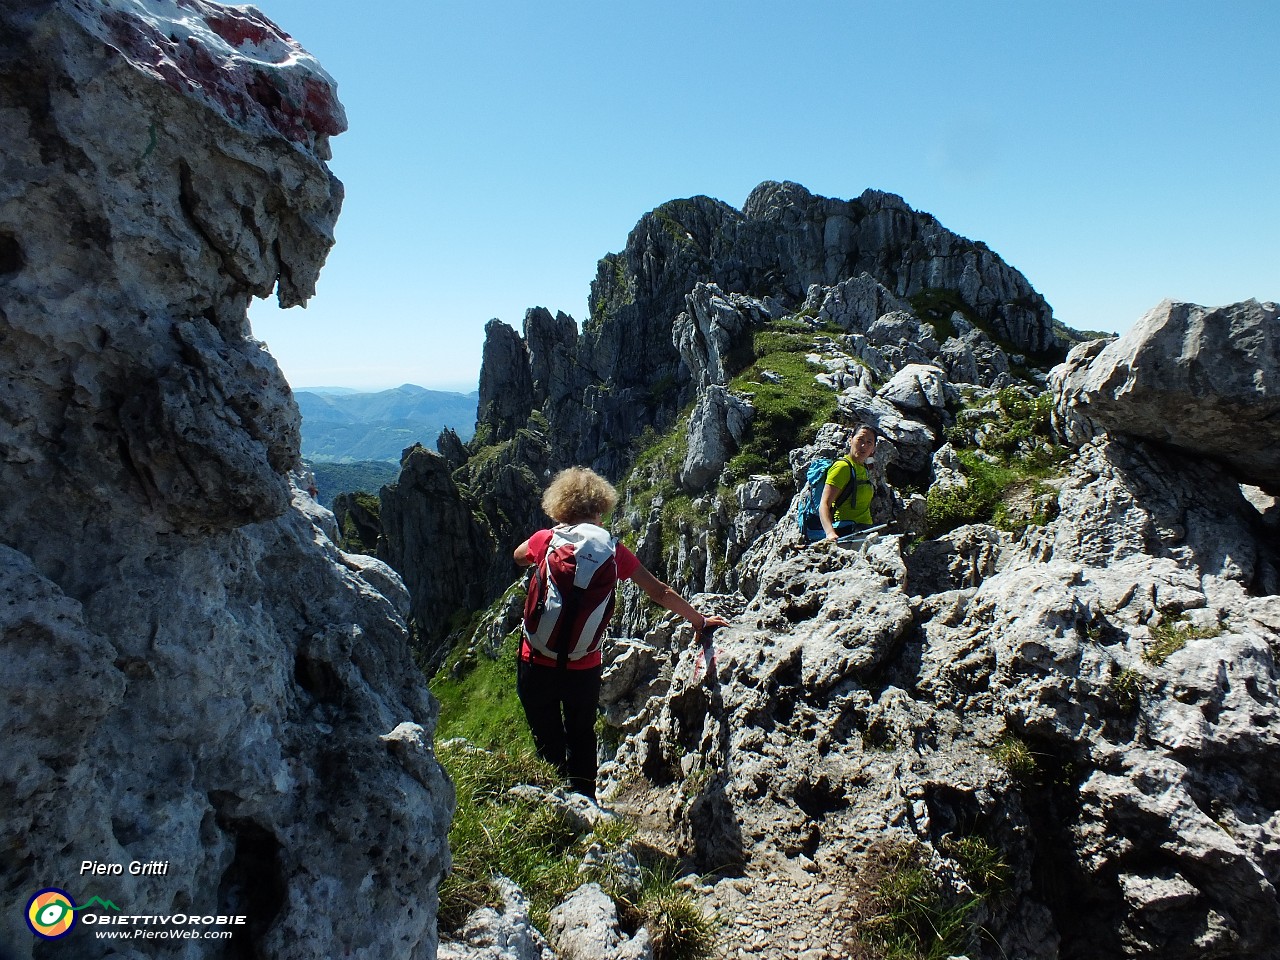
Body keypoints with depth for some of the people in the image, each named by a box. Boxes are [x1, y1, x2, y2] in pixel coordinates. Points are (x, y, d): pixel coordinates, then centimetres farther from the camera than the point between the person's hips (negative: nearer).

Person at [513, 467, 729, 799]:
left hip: (538, 664, -1)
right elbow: (660, 593, 3)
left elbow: (519, 557, 16)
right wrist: (699, 620, 15)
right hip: (585, 668, 1)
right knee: (582, 740, 24)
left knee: (549, 747, 16)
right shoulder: (611, 551, -6)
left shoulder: (546, 540, -8)